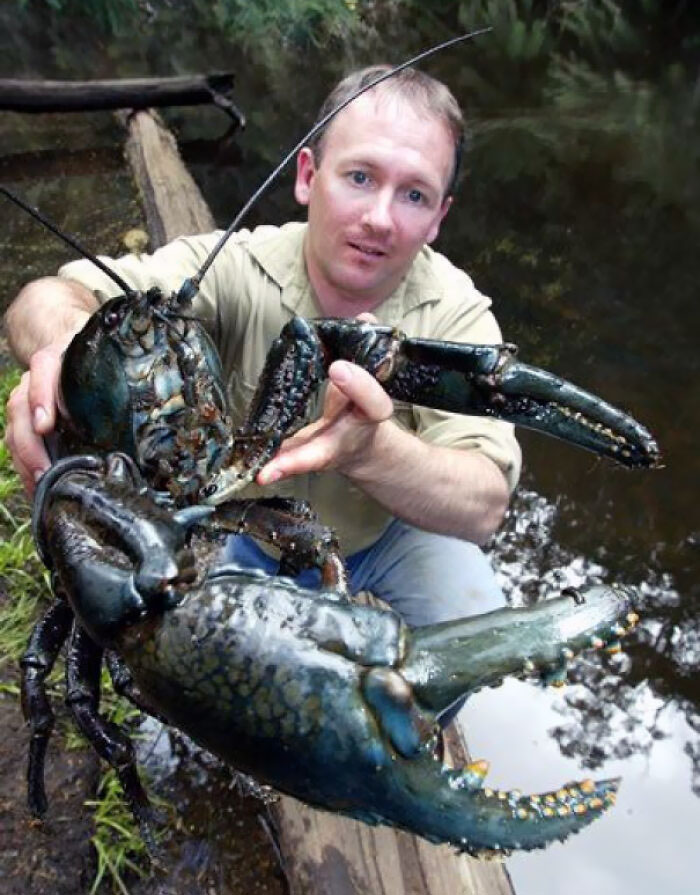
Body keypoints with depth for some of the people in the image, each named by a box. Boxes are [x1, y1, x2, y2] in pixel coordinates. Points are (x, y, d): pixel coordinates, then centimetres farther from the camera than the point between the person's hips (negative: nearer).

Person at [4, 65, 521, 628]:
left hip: (397, 534, 0)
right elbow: (49, 299, -29)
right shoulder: (235, 270, -23)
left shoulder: (456, 313, -23)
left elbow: (484, 507, -33)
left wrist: (370, 449, -54)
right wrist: (68, 337, -54)